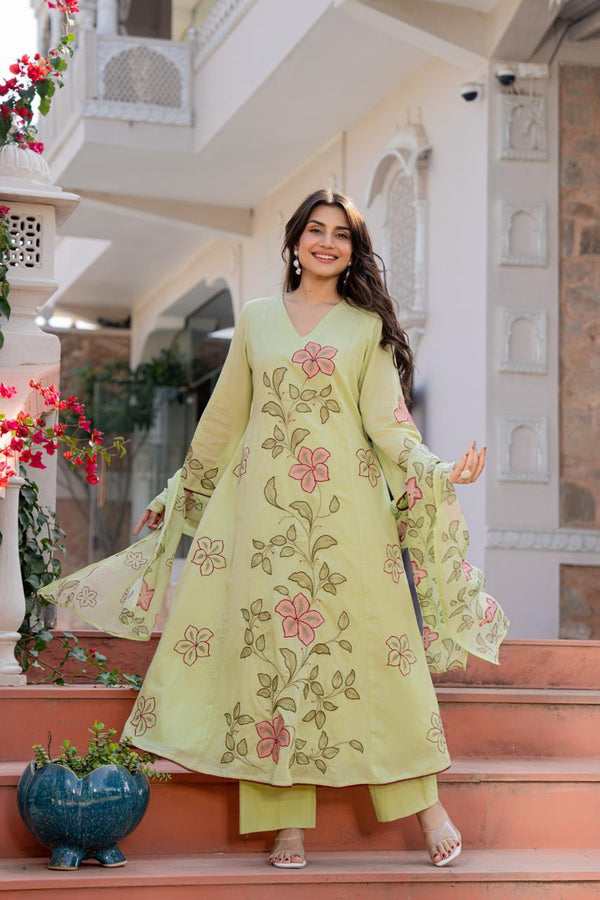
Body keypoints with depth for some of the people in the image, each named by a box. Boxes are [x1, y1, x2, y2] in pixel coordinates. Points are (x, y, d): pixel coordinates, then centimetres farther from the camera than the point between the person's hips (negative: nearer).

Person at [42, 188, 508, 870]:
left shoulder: (369, 327, 8)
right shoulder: (255, 319, 13)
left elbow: (386, 422, 2)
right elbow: (224, 417, 19)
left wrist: (440, 471, -14)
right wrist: (182, 492, 22)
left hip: (346, 505, -1)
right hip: (265, 501, 2)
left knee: (380, 642, -5)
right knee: (271, 646, -4)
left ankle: (428, 805, 1)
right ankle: (288, 824, -1)